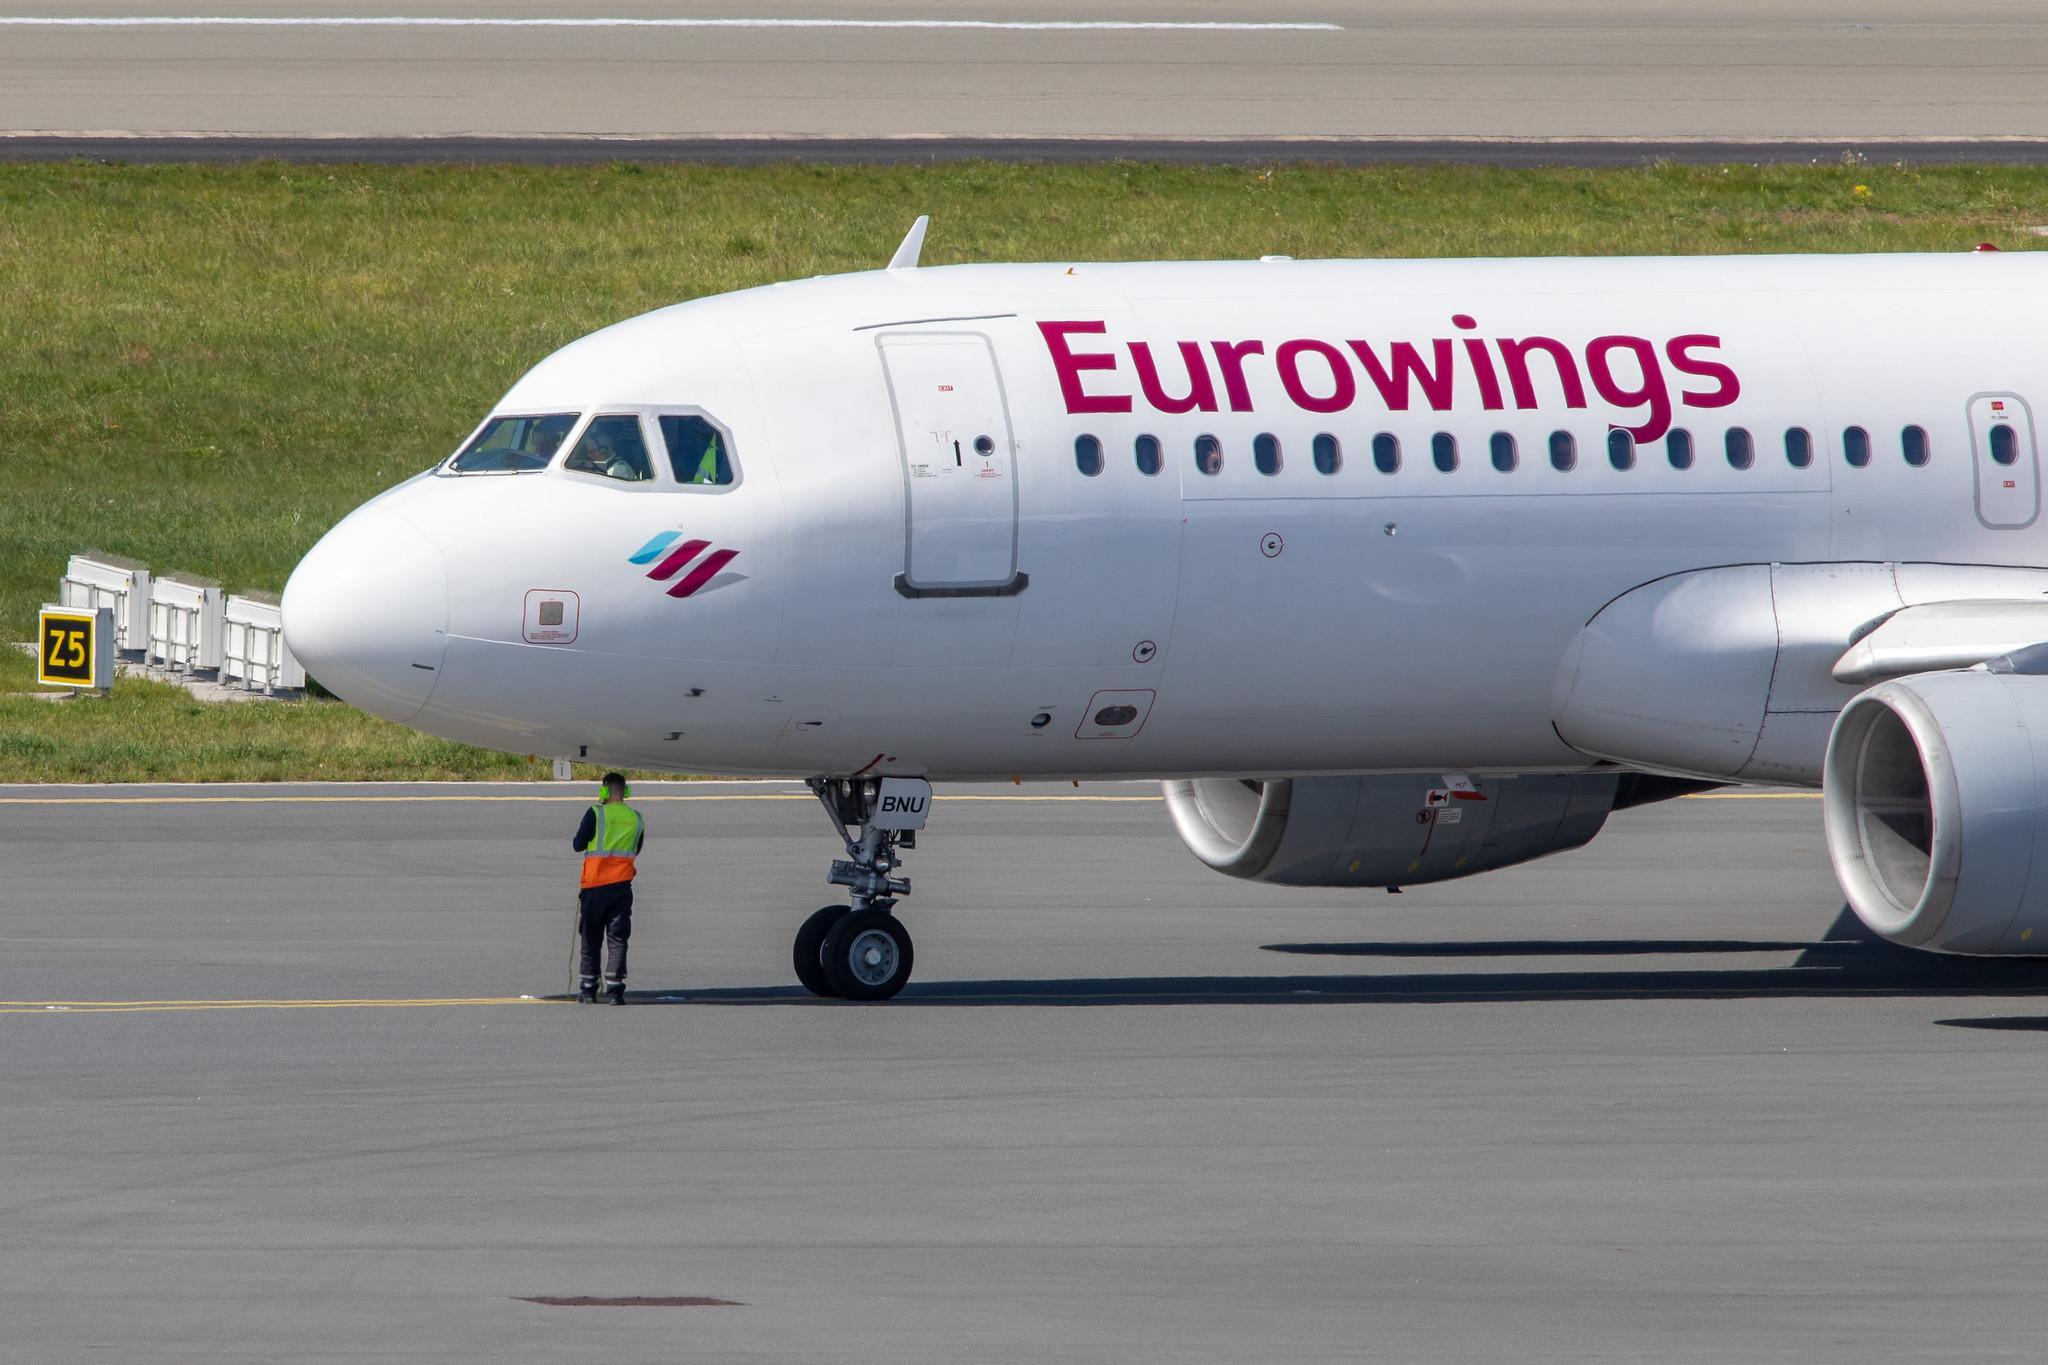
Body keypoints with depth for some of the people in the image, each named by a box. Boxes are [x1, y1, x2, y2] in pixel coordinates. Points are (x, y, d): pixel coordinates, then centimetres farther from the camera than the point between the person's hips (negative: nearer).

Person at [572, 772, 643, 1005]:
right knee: (617, 939, 3)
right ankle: (614, 989, -6)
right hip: (622, 887, 2)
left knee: (591, 939, 9)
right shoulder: (636, 819, 4)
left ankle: (587, 989, 12)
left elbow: (578, 845, -4)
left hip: (595, 885, -2)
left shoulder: (596, 814, -8)